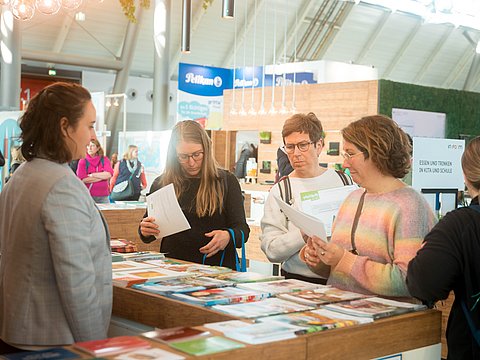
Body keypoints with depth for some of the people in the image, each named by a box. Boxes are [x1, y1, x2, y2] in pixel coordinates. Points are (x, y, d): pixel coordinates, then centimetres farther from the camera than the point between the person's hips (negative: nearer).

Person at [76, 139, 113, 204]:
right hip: (88, 196, -2)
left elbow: (109, 174, -7)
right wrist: (102, 176, -5)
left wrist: (92, 175, -7)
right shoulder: (83, 161, 2)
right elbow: (82, 179, -10)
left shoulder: (104, 159, 8)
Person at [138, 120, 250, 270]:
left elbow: (242, 229, 3)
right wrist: (145, 231, -4)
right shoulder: (161, 184, 11)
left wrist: (228, 236, -19)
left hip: (217, 266, -2)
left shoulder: (226, 181, 6)